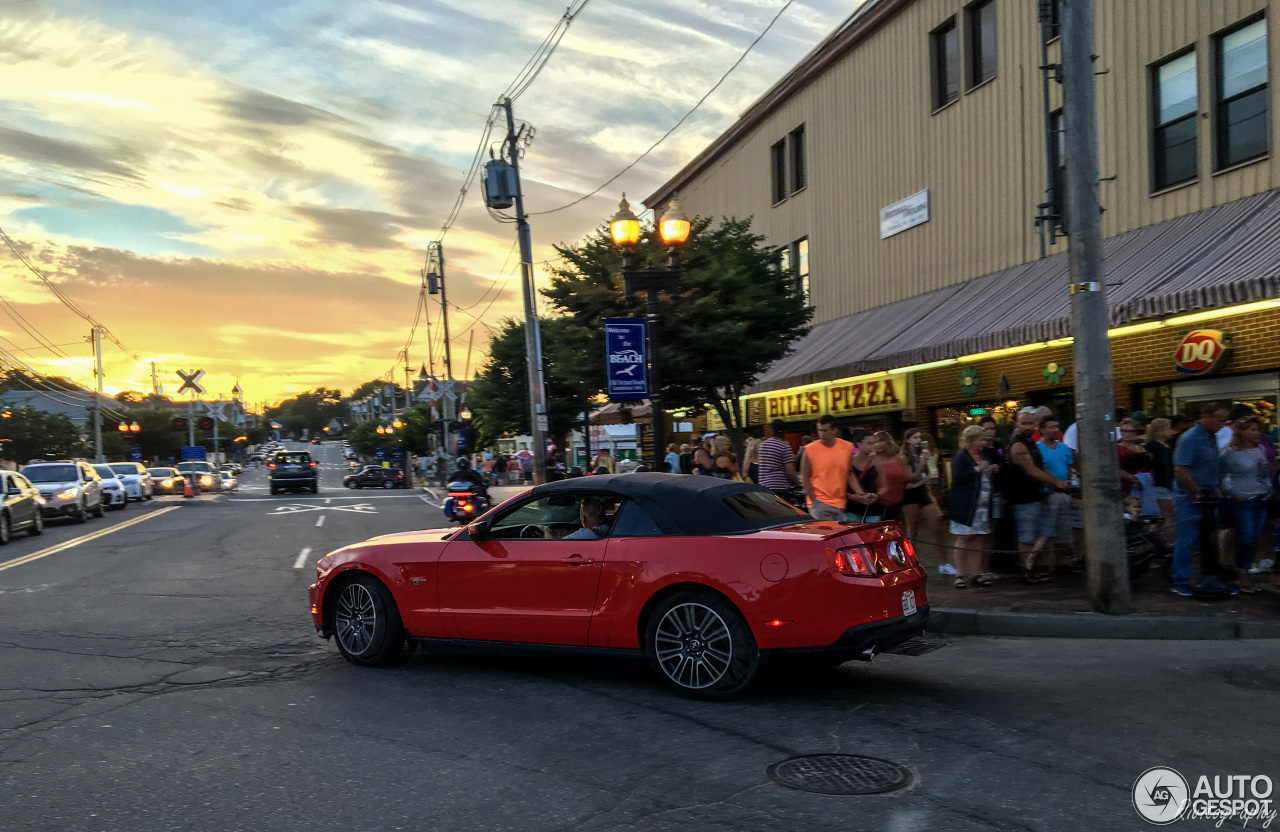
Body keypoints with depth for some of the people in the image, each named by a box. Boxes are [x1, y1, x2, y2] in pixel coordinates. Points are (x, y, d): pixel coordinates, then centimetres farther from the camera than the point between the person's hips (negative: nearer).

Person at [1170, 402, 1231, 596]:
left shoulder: (1211, 437, 12)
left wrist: (1215, 489, 13)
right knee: (1186, 541, -3)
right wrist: (1198, 492, -18)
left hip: (1206, 498, 9)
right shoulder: (1189, 439, -16)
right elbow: (1180, 470, -22)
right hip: (1189, 500, -9)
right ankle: (1181, 582, 5)